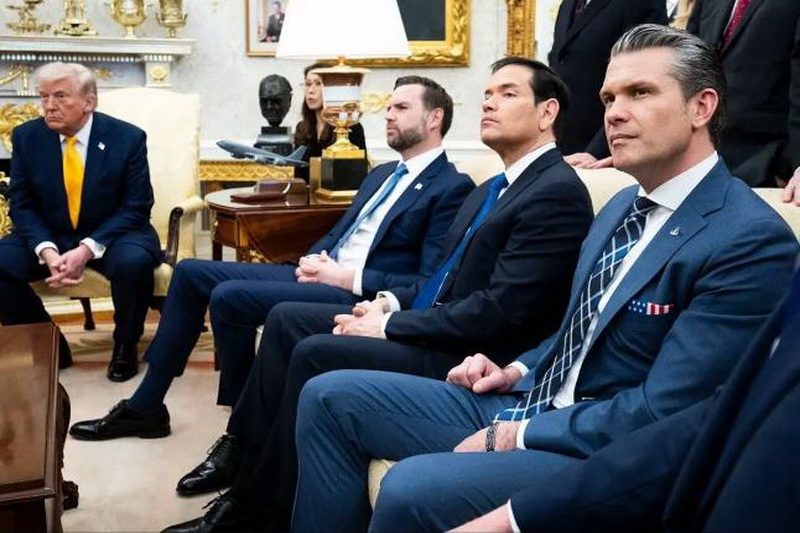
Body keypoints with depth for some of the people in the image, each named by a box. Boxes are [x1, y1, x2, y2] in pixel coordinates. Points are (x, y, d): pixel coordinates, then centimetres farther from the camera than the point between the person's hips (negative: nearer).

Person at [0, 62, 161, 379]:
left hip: (112, 236, -3)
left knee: (134, 263, -35)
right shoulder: (26, 137, -3)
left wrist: (87, 249, -25)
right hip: (49, 237, 3)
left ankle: (125, 346, -6)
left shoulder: (127, 138, -11)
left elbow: (136, 208, -11)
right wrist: (47, 252, -22)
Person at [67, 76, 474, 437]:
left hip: (358, 296, -9)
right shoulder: (382, 175, 21)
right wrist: (315, 261, 2)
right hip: (326, 273, 9)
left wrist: (346, 277, -18)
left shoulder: (452, 188, -7)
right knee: (192, 272, 4)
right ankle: (145, 406, 10)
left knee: (229, 296, -25)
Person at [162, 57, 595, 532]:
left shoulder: (558, 192, -15)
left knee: (315, 353, -22)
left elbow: (501, 310, -22)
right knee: (287, 319, 2)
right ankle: (250, 492, 2)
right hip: (436, 326, 10)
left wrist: (390, 326, -17)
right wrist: (392, 302, 2)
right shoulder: (493, 189, 16)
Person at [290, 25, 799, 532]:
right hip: (530, 401, 9)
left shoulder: (754, 241, -17)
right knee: (331, 397, 1)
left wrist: (518, 435, -16)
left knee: (411, 489, -30)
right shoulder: (623, 206, 12)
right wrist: (517, 371, 5)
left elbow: (660, 414, -21)